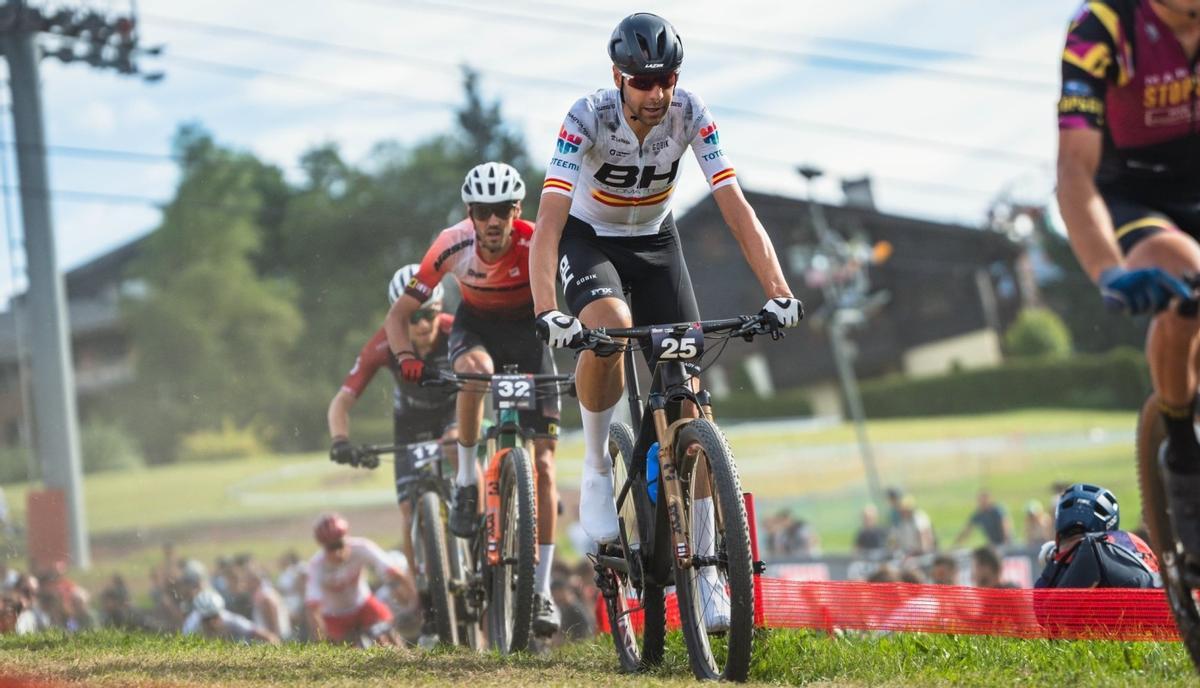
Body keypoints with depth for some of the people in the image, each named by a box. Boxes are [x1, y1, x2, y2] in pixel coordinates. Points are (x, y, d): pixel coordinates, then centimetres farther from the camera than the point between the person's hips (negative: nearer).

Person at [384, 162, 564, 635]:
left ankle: (541, 591, -4)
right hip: (476, 325, 0)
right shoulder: (453, 245, -25)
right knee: (475, 368, -40)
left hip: (529, 330, 0)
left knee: (543, 464, -10)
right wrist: (405, 356, -39)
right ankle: (467, 482, -20)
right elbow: (399, 314, -20)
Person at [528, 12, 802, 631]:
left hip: (655, 242, 3)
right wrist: (545, 311, -51)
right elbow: (549, 218, -37)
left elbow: (735, 207, -25)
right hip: (588, 238, -3)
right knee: (609, 327, -38)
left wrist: (779, 292, -37)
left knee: (689, 398, -7)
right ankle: (596, 468, -12)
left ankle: (704, 569, 0)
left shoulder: (690, 115, -22)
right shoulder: (587, 117, -29)